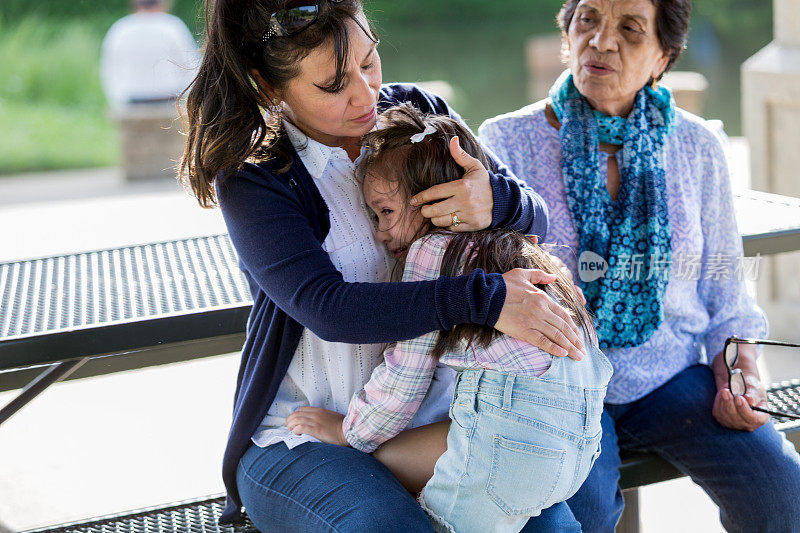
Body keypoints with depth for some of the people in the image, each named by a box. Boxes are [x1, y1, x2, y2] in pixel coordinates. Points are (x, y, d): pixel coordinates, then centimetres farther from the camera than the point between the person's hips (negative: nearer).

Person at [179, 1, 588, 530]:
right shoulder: (251, 180, -11)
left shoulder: (420, 114, 2)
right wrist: (483, 298, -33)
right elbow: (327, 308, -24)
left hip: (434, 413, 4)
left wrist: (498, 200, -24)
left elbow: (537, 219, 2)